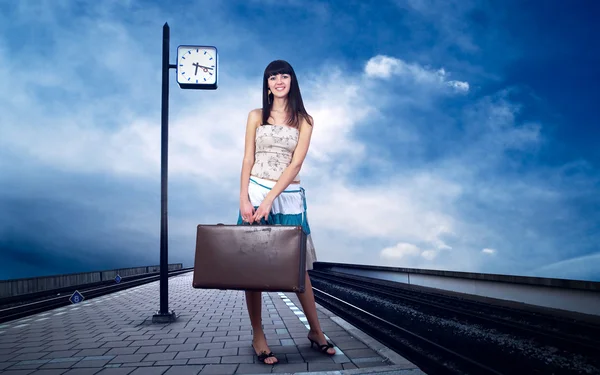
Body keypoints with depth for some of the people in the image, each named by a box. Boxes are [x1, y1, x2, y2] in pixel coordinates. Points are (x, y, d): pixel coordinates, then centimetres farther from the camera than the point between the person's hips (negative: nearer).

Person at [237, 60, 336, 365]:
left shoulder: (304, 121, 5)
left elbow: (296, 163, -5)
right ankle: (258, 336, 12)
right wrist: (243, 199, -9)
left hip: (289, 197, 0)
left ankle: (315, 331, 19)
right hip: (255, 193, 1)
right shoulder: (256, 116, 9)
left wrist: (270, 199, -15)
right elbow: (248, 160, 4)